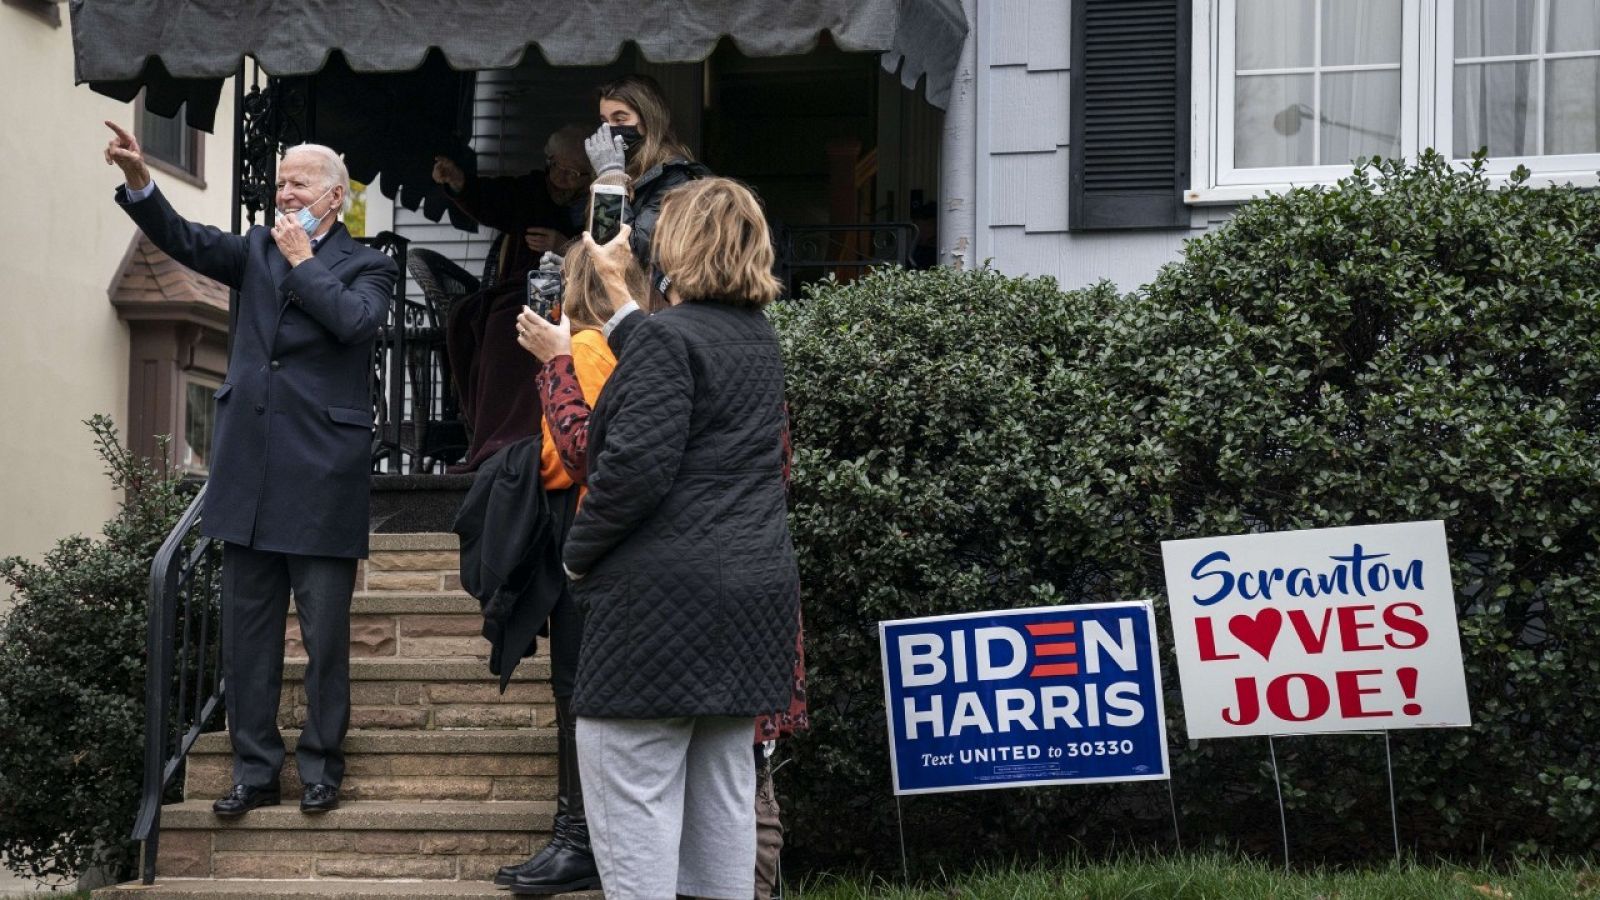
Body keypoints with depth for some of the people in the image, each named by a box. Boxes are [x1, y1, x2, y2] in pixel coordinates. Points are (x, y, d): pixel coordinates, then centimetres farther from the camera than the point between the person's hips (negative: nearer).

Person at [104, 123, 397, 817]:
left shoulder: (367, 266, 2)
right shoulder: (258, 250, 13)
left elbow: (356, 320, -18)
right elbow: (187, 242, -2)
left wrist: (303, 261, -9)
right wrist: (140, 184, -17)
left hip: (322, 479, -4)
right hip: (250, 474, 5)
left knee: (325, 635, 3)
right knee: (246, 633, 8)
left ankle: (321, 767, 14)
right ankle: (254, 771, 15)